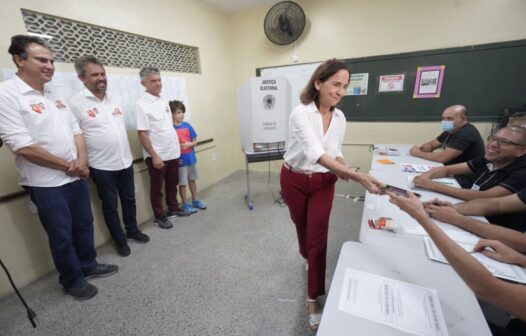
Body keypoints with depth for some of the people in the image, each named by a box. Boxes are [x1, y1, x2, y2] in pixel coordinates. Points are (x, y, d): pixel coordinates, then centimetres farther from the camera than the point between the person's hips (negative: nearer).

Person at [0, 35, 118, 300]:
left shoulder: (55, 97, 10)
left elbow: (76, 131, 10)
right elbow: (23, 147, -19)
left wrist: (81, 160, -7)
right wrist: (68, 166, -13)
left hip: (77, 177, 6)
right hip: (46, 184, -6)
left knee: (84, 225, 18)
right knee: (62, 236, 8)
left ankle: (88, 265, 38)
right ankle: (72, 281, 28)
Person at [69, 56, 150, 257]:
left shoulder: (115, 100, 7)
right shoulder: (76, 103, -11)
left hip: (126, 162, 5)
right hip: (102, 167, -5)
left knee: (129, 199, 17)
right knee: (110, 205, 10)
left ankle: (132, 231, 36)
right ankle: (119, 240, 27)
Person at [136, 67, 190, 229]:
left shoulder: (164, 100, 9)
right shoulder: (142, 104, -14)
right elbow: (142, 134, -17)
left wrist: (177, 147, 13)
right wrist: (154, 156, -19)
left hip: (173, 152, 7)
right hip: (157, 156, -7)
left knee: (172, 184, 19)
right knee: (157, 188, 9)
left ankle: (173, 208, 36)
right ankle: (159, 216, 24)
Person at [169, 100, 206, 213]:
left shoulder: (187, 126, 1)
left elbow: (195, 141, 6)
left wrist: (189, 144, -14)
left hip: (191, 158, 5)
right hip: (180, 160, -4)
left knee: (192, 180, 18)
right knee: (182, 183, 7)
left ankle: (195, 200, 34)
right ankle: (185, 205, 23)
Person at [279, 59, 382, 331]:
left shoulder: (340, 117, -3)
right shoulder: (300, 113, -22)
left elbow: (335, 151, 10)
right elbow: (315, 153, -35)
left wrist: (342, 166, -13)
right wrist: (357, 177, -41)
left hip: (323, 182, 3)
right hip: (294, 180, -2)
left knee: (318, 237, 2)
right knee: (302, 228, 20)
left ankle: (313, 299, 19)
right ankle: (308, 257, 56)